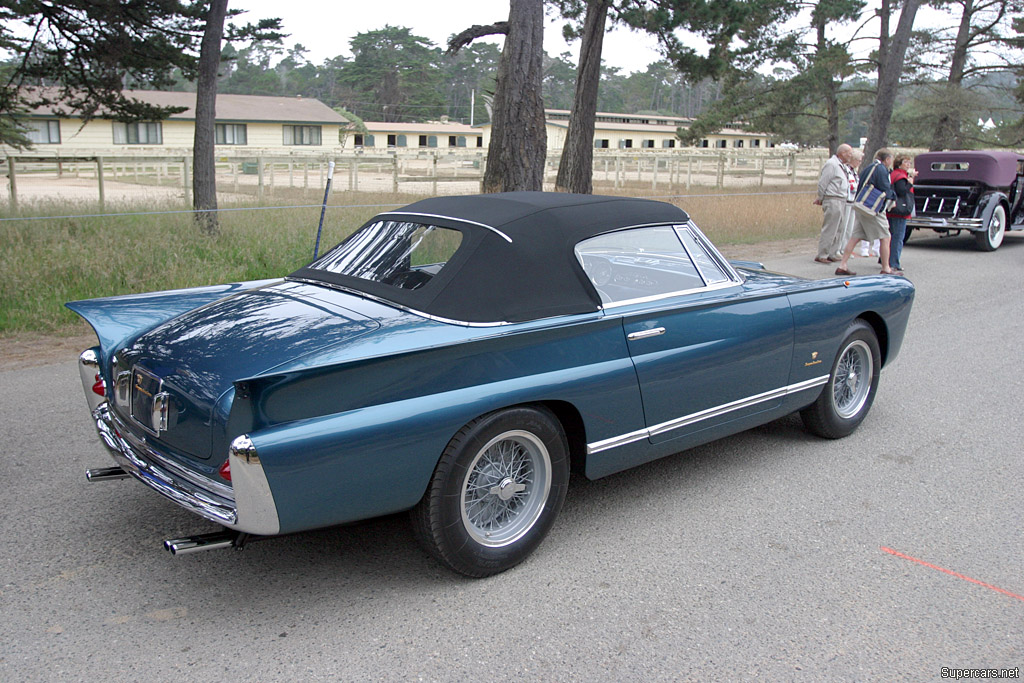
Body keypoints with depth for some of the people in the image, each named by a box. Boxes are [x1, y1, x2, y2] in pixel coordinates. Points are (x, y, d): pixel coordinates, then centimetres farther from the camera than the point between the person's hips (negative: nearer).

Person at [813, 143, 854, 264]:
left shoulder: (842, 166, 18)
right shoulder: (831, 164, -12)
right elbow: (822, 183, -13)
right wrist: (821, 199, -3)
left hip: (842, 201, 9)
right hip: (833, 201, -9)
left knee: (839, 229, 11)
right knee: (829, 230, -8)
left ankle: (832, 254, 17)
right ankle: (821, 256, -3)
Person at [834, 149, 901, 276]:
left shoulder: (867, 169, 18)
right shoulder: (881, 170, -10)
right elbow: (886, 192, -14)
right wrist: (893, 196, 7)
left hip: (861, 208, 9)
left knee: (855, 237, 8)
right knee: (885, 237, 0)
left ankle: (842, 266, 4)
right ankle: (886, 269, 4)